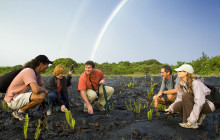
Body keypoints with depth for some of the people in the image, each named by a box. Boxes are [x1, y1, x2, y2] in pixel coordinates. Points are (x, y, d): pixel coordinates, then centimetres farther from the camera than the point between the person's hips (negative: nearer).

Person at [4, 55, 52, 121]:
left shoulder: (37, 72, 4)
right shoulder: (29, 72, -26)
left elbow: (42, 86, 13)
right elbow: (36, 90, -38)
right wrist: (44, 90, -15)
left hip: (20, 96, 10)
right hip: (13, 100, -10)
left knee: (44, 93, 13)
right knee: (41, 96, -28)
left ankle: (20, 110, 11)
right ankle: (18, 112, -5)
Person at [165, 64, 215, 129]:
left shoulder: (195, 83, -26)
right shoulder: (182, 83, -2)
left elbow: (199, 103, -31)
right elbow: (179, 98, 2)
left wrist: (191, 120, -32)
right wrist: (171, 108, -11)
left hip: (207, 106, -7)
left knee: (185, 95, -29)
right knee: (176, 106, -17)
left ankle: (193, 123, -20)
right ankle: (199, 116, 3)